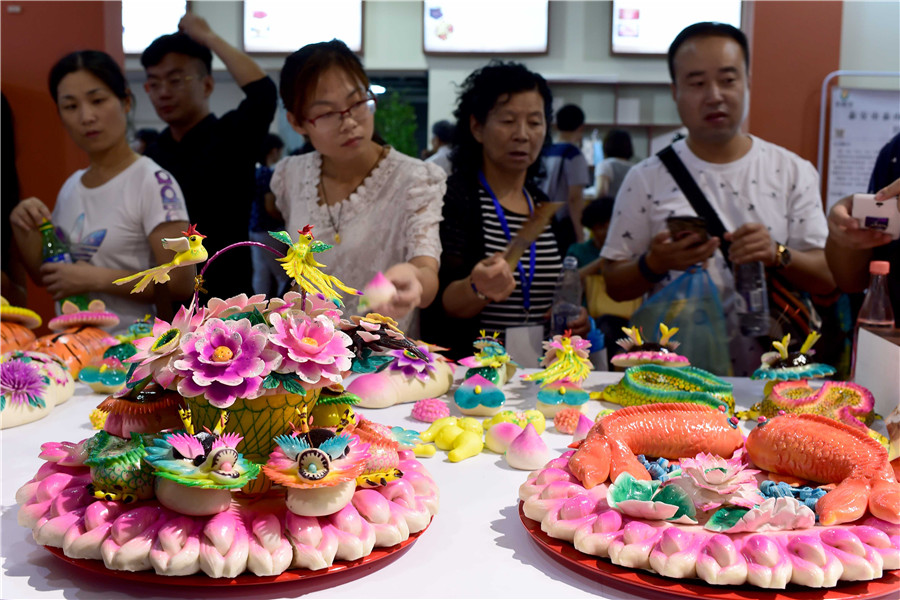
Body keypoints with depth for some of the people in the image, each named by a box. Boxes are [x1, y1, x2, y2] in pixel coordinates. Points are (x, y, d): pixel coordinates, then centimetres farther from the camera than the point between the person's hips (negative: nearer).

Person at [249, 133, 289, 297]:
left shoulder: (254, 172, 10)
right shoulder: (269, 174, -15)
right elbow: (270, 208, -19)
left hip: (253, 229, 9)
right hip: (268, 232, -9)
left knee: (260, 274, 11)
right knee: (284, 276, -3)